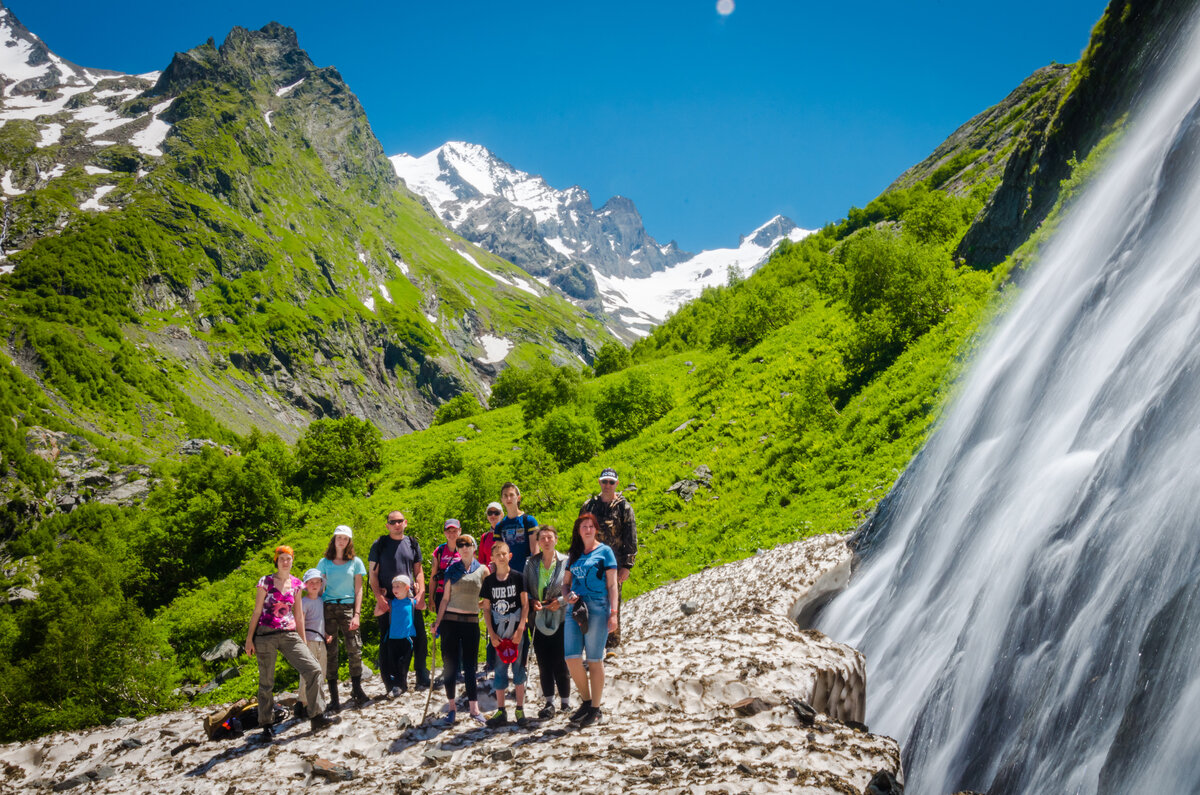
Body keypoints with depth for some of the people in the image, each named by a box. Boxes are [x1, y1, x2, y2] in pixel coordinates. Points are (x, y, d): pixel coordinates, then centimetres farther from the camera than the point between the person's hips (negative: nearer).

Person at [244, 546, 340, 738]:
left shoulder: (296, 584, 10)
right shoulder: (266, 582, -1)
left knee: (313, 669, -11)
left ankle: (317, 716, -5)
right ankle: (267, 724, 17)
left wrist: (303, 641, 16)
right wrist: (249, 638, -2)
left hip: (289, 635, 3)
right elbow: (257, 611, 1)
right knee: (266, 682, 3)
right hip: (265, 635, -3)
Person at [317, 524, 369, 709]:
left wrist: (357, 614, -4)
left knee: (354, 649, -9)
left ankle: (357, 690, -2)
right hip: (328, 608, 1)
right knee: (330, 651, -1)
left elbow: (358, 590, 6)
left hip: (348, 607, -1)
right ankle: (333, 696, 3)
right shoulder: (324, 562, 11)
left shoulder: (355, 562, 9)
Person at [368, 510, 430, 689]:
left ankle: (422, 679, 10)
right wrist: (379, 597, -9)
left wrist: (421, 592, 2)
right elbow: (372, 574, 1)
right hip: (387, 601, -2)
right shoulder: (379, 545, 3)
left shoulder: (412, 544, 11)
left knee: (420, 638, -1)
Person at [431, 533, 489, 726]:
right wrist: (437, 622, 1)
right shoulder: (452, 570, 5)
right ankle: (451, 707, 10)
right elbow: (445, 599, 5)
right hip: (450, 621, 0)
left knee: (469, 666, 2)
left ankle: (474, 708, 7)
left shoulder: (483, 570, 4)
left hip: (471, 622, 0)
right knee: (450, 665, 2)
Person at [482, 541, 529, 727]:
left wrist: (520, 629, -10)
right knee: (499, 670, 6)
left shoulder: (518, 578, -2)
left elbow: (525, 604, -2)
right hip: (497, 633, 2)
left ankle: (520, 710, 12)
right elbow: (486, 609, 6)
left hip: (516, 631, -2)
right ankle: (501, 712, 13)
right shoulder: (489, 581, 4)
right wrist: (491, 634, -2)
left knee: (518, 668, 2)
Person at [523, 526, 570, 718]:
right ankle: (549, 702, 13)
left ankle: (566, 702, 11)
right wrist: (531, 601, -4)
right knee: (543, 663, 4)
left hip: (560, 618, -3)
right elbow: (524, 589, 13)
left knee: (560, 662, -2)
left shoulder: (566, 562, -2)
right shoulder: (531, 563, 9)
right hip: (539, 620, 3)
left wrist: (561, 601, -13)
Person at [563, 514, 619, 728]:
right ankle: (586, 701, 14)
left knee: (594, 660, 0)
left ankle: (595, 708, 10)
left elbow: (612, 584, 1)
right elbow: (566, 582, 21)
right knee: (571, 658, -5)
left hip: (597, 608, -4)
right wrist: (568, 594, -2)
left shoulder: (604, 551, 4)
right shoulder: (574, 555, 16)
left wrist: (613, 613, -7)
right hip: (575, 608, 4)